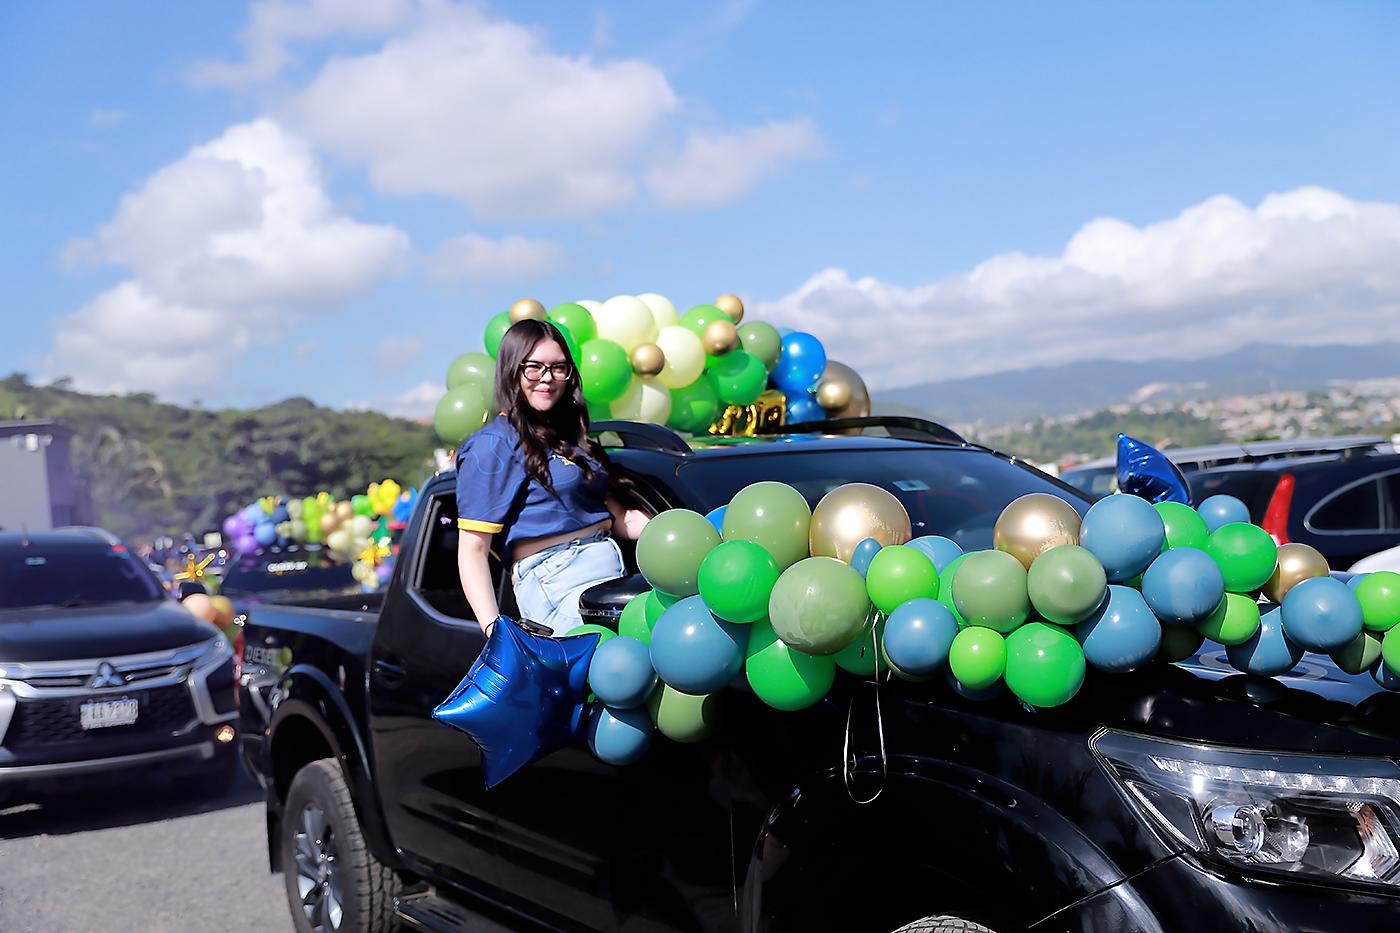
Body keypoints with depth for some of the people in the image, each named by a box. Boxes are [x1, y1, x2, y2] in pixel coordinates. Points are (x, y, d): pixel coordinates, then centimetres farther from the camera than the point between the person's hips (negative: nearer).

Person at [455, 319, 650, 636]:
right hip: (554, 583, -8)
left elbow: (616, 515, 25)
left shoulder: (571, 437, 25)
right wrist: (495, 631, -15)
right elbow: (472, 549, -4)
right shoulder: (493, 445, 1)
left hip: (610, 567, 8)